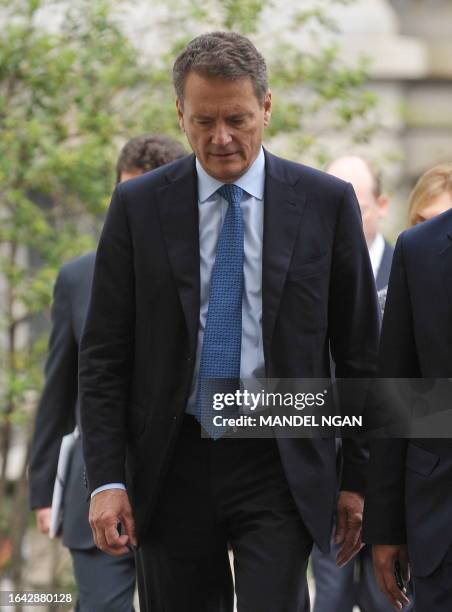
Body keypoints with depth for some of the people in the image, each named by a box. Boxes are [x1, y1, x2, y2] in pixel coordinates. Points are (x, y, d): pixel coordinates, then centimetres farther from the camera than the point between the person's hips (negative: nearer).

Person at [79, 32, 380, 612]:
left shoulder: (326, 203, 1)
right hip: (172, 470, 1)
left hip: (281, 470, -1)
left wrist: (358, 477, 3)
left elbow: (359, 352, 5)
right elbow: (103, 356, 2)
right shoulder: (138, 207, 2)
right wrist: (106, 479, -6)